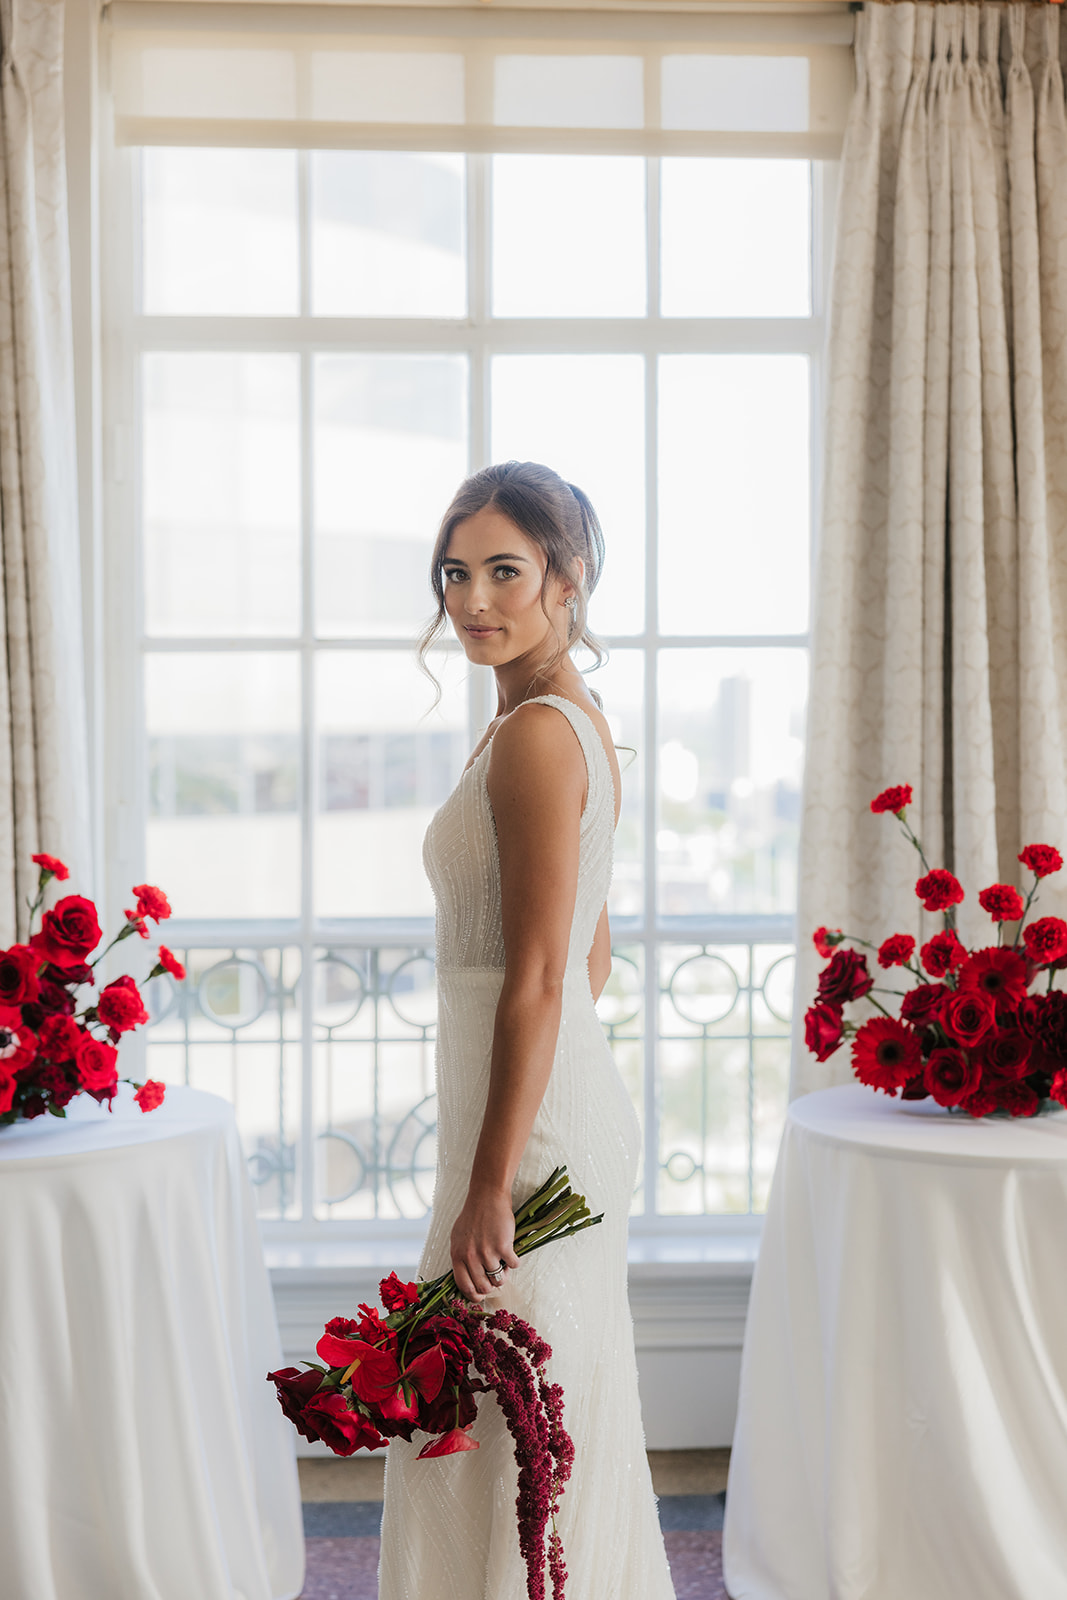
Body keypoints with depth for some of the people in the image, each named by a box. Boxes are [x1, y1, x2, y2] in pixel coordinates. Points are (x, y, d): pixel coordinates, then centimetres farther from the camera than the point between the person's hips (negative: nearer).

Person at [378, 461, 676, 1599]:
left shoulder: (534, 736, -17)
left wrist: (489, 1187, -19)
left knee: (512, 1439, 1)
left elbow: (537, 981, -21)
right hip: (572, 1098, 10)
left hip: (530, 1120, -10)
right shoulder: (577, 719, 13)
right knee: (559, 1432, 19)